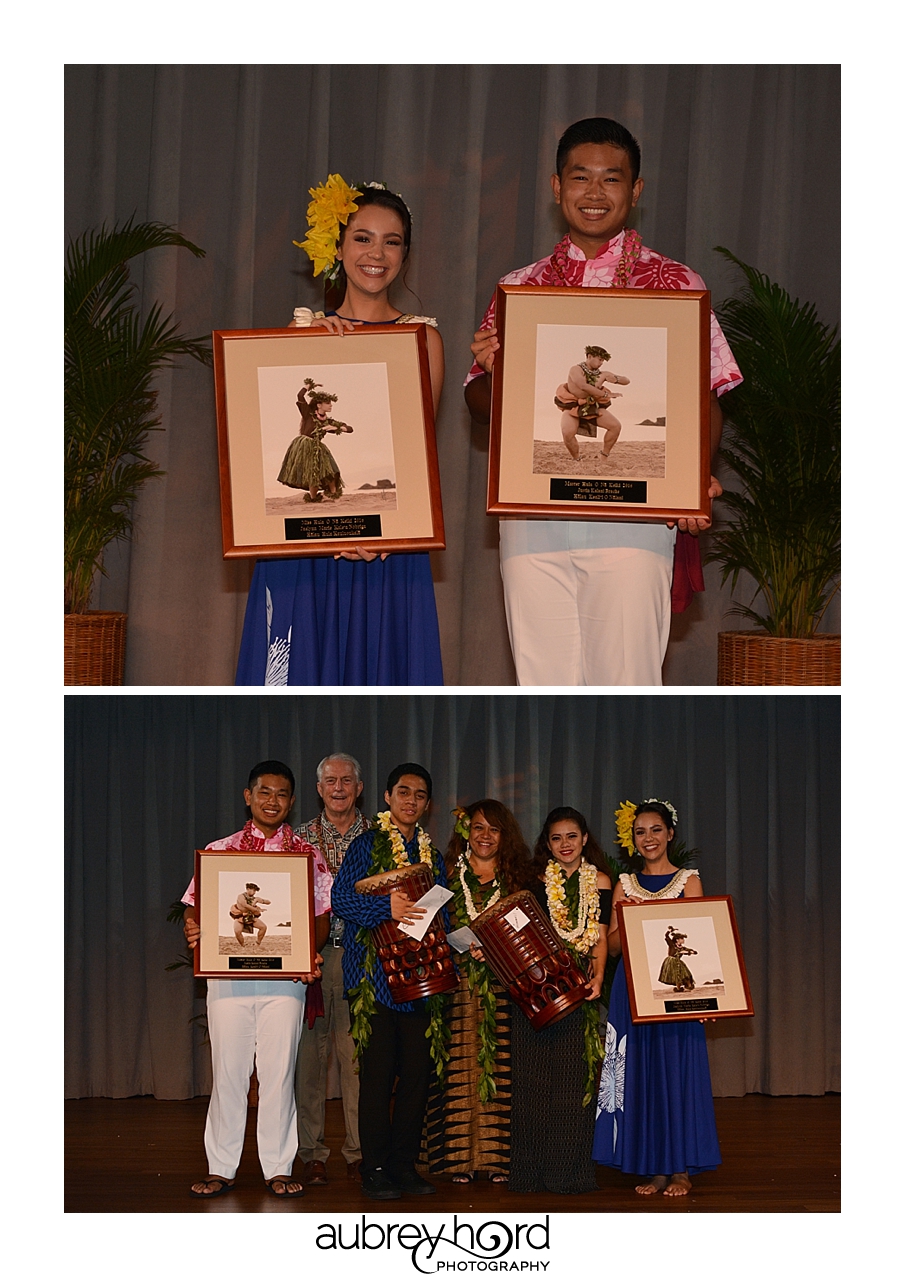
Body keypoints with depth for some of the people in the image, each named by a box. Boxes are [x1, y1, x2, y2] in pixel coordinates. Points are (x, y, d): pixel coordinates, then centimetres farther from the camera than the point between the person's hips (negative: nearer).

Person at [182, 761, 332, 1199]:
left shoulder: (307, 855, 8)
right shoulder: (219, 850, 10)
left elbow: (322, 916, 5)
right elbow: (195, 910, 9)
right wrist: (193, 933, -13)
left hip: (284, 977, 0)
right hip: (227, 976, 1)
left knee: (278, 1071, 0)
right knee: (228, 1070, 2)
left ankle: (278, 1168, 7)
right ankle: (221, 1168, 9)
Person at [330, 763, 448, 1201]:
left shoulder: (432, 855, 19)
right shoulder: (367, 844, 2)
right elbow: (341, 899, -9)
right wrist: (387, 906, -23)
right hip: (375, 977, -5)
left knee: (417, 1074, 3)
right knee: (378, 1074, -5)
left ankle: (405, 1165, 12)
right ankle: (375, 1169, 1)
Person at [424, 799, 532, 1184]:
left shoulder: (515, 879, 11)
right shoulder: (449, 874, 7)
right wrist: (460, 947, -11)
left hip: (501, 987, 1)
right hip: (456, 981, -1)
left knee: (498, 1064, -2)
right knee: (459, 1065, -4)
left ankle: (496, 1155, 3)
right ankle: (459, 1155, 1)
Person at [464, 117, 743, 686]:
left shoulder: (675, 284, 7)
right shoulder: (521, 288, 14)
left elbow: (706, 400, 3)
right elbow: (484, 406, 16)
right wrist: (491, 372, -7)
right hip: (532, 510, 3)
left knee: (626, 678, -6)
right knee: (544, 681, 4)